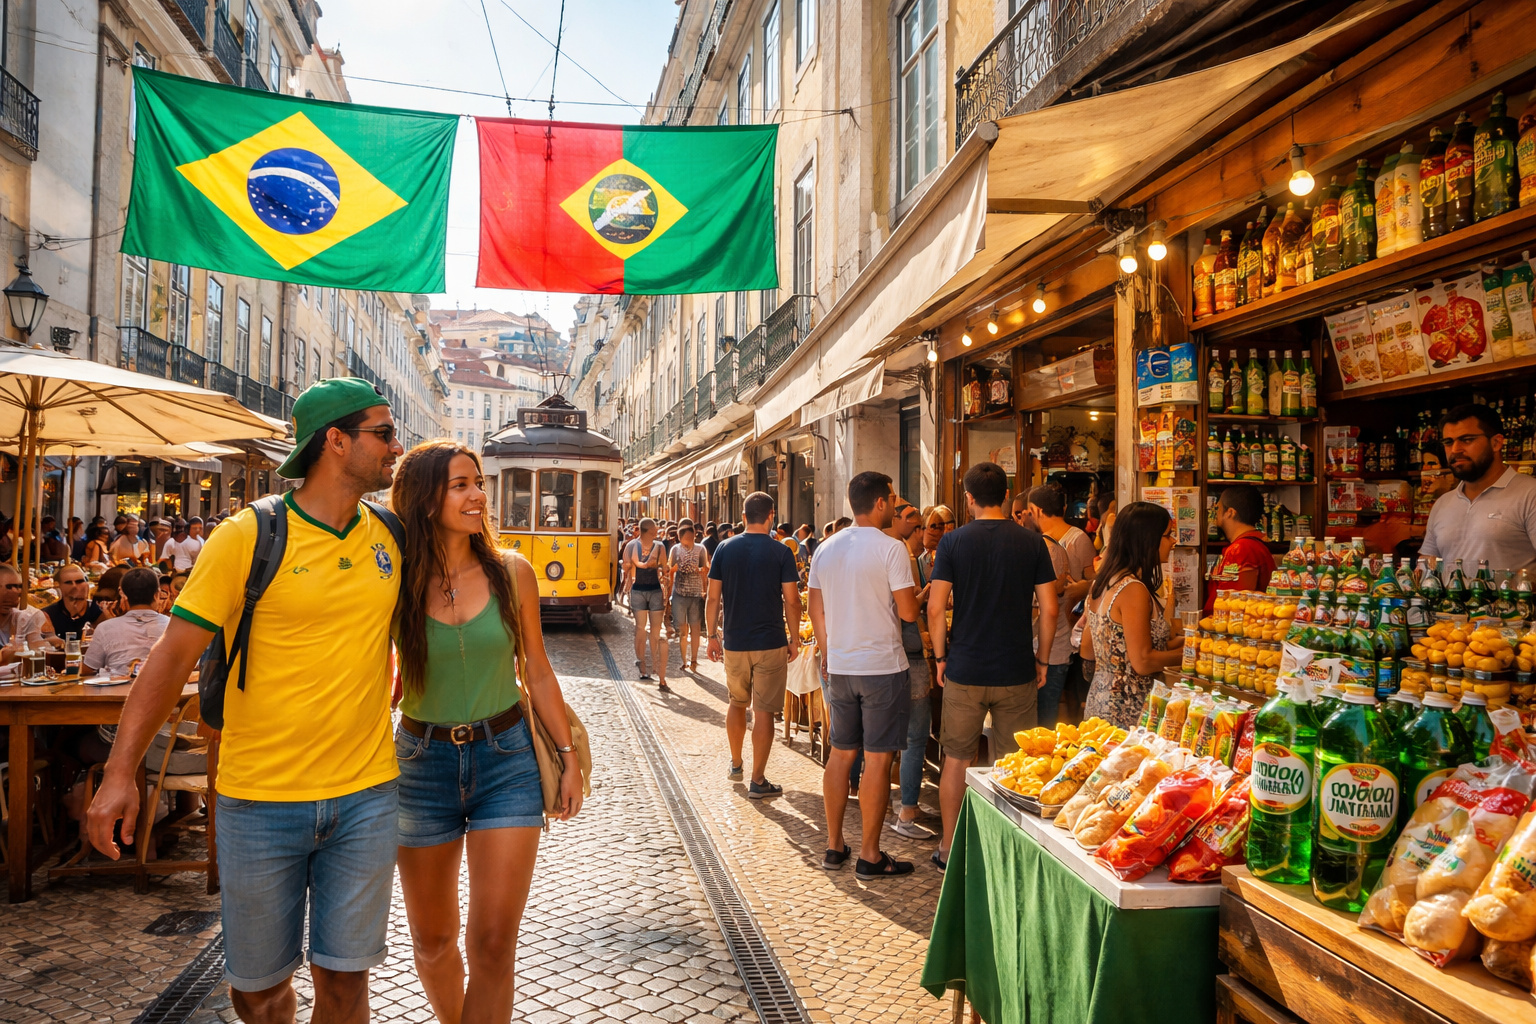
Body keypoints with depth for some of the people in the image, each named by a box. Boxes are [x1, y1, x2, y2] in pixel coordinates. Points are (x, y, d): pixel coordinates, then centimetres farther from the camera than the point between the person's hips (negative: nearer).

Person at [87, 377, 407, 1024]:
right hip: (261, 800, -2)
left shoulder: (390, 537, 3)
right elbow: (175, 654, -8)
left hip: (366, 795, 3)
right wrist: (119, 772, -11)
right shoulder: (246, 537, -10)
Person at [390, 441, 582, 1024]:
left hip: (507, 760, 0)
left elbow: (536, 672, 4)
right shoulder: (394, 582, -7)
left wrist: (569, 756, 6)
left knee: (493, 943, -4)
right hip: (423, 762, 1)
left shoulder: (511, 572, -4)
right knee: (432, 941, 16)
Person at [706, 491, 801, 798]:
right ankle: (758, 781, 6)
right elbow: (791, 601, -8)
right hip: (770, 643, -3)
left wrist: (712, 636, 10)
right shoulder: (781, 552, -8)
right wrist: (795, 638, 3)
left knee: (737, 703, 21)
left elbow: (713, 598, 0)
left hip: (734, 643, 3)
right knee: (764, 712, 3)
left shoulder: (725, 549, -1)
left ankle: (736, 765, 34)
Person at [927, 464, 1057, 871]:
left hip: (964, 670, -1)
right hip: (1016, 672, 1)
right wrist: (1042, 660, 8)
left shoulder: (953, 542, -5)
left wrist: (940, 657, 3)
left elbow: (936, 609, -9)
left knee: (957, 759, 11)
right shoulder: (1032, 542, -2)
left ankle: (948, 848, 20)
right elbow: (1049, 609, -3)